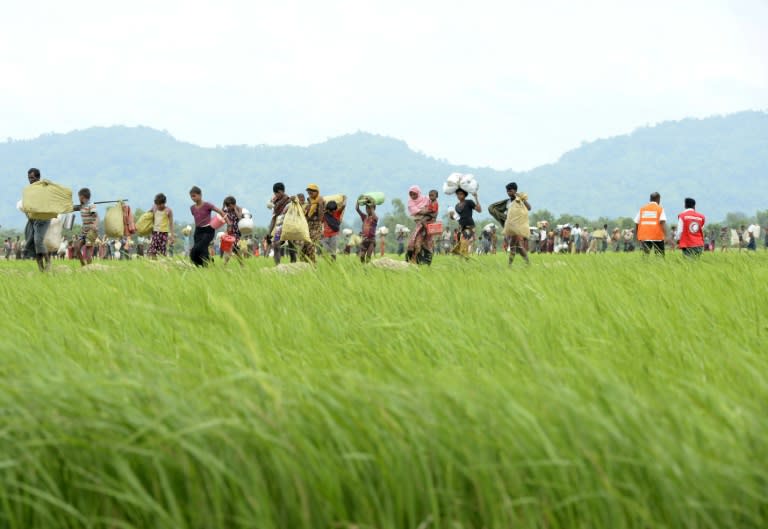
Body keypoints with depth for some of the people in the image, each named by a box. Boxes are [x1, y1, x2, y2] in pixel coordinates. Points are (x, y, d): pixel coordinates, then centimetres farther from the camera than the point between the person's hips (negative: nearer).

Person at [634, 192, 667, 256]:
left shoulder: (642, 208, 10)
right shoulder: (660, 209, 0)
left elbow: (636, 223, 9)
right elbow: (662, 222, -13)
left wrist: (636, 234, 20)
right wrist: (665, 235, -17)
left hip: (644, 237, 3)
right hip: (657, 237, -3)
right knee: (660, 257, 5)